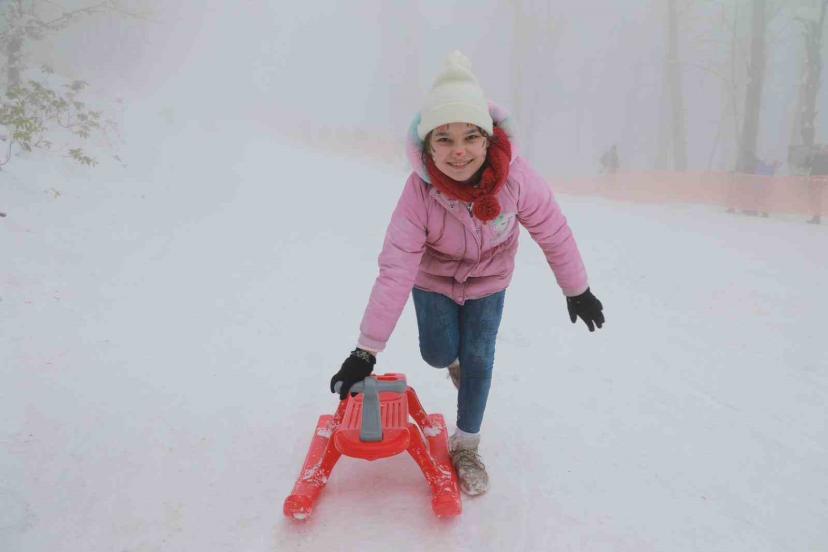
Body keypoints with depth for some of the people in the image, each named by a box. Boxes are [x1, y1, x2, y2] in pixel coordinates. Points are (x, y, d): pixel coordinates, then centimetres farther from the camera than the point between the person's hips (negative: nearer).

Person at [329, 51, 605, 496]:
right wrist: (366, 351, -35)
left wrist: (577, 290, -6)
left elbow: (553, 233, -18)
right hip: (434, 276, 0)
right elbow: (396, 270, -35)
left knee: (478, 360, -2)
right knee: (438, 354, -2)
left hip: (488, 277, 1)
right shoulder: (419, 191, -35)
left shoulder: (515, 176, -34)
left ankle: (466, 446, 21)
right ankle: (454, 356, 39)